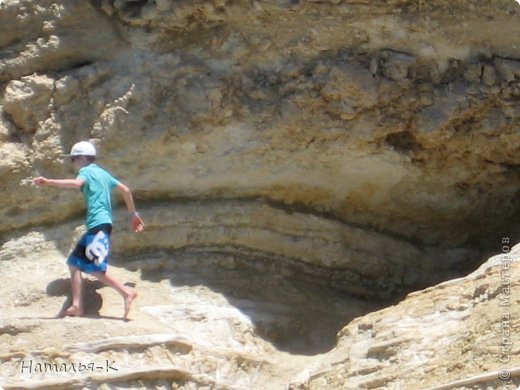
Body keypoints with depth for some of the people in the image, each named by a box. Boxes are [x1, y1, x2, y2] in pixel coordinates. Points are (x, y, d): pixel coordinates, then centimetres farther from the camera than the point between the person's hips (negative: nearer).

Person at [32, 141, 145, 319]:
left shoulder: (86, 171, -1)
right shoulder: (103, 173, 24)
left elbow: (77, 183, -24)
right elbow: (125, 190, 26)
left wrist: (48, 182, -26)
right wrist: (134, 214, 34)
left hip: (98, 225, -9)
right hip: (99, 226, 9)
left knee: (95, 268, -15)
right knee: (75, 263, 9)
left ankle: (126, 292, -17)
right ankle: (77, 306, 4)